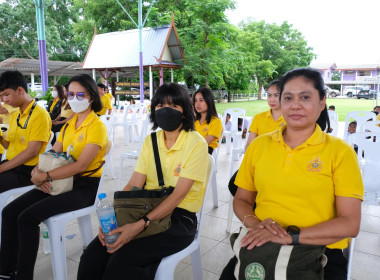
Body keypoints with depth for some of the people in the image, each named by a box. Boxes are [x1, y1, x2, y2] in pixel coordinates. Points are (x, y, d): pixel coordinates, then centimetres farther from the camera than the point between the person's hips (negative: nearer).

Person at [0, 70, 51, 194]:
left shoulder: (40, 114, -12)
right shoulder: (15, 115, 16)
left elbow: (31, 152, -17)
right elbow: (11, 146, 18)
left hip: (27, 170, -8)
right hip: (10, 164, 8)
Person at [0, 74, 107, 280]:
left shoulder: (97, 126, -11)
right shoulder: (68, 125, 14)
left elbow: (81, 165, -20)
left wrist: (45, 176, -20)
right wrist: (38, 171, -11)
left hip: (84, 187, -7)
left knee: (28, 217, -20)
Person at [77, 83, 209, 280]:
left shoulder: (196, 143, -10)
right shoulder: (150, 141, 8)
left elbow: (178, 195, -18)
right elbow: (133, 185, 2)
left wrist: (140, 225, -26)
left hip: (179, 218, -5)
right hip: (147, 210, 5)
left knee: (121, 259, -25)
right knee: (92, 257, -15)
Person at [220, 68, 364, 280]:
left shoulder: (340, 151, -3)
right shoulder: (259, 145, 5)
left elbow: (350, 224, -7)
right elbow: (241, 200, 11)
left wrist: (290, 236, -18)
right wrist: (255, 223, -10)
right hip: (262, 246, 2)